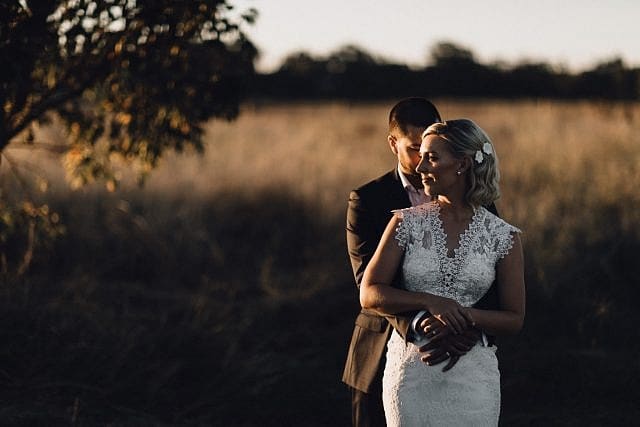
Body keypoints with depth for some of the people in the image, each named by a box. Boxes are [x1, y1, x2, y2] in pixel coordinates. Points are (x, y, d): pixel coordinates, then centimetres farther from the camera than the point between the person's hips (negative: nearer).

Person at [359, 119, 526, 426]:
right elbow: (370, 295, -4)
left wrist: (465, 317, -17)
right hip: (410, 370, 1)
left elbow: (514, 320, 1)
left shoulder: (502, 236, -1)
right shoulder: (407, 223, 2)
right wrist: (431, 302, -18)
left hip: (472, 374, -1)